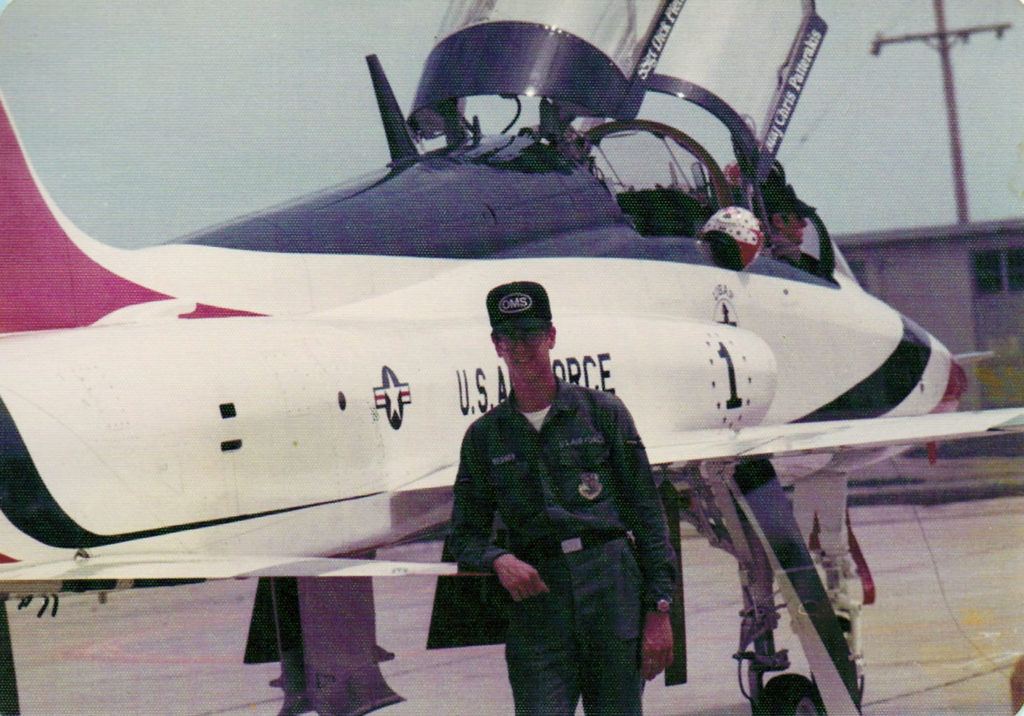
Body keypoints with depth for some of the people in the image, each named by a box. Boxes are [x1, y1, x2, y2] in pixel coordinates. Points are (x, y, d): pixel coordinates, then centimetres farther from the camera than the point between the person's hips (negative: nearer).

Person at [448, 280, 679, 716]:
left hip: (613, 587, -1)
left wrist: (659, 609, -1)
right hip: (537, 596, 1)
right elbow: (464, 535, 16)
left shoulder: (602, 412, 9)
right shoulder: (484, 436, 14)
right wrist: (499, 561, -8)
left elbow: (647, 514, 6)